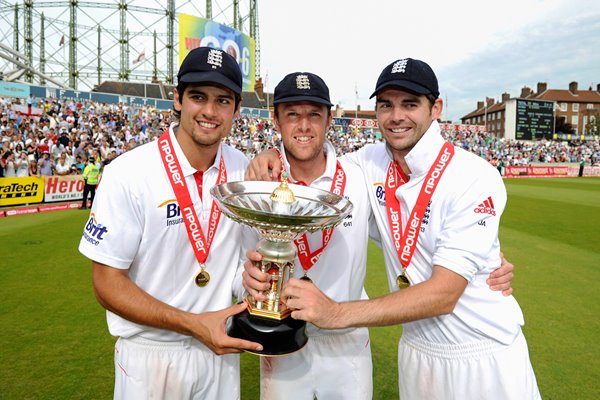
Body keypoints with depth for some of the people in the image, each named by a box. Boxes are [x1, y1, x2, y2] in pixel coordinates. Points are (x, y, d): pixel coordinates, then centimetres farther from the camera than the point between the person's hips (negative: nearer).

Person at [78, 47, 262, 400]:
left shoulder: (244, 170, -5)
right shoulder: (128, 174, -18)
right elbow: (108, 284, -15)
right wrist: (194, 324, -22)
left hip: (221, 346, 4)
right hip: (151, 355, -4)